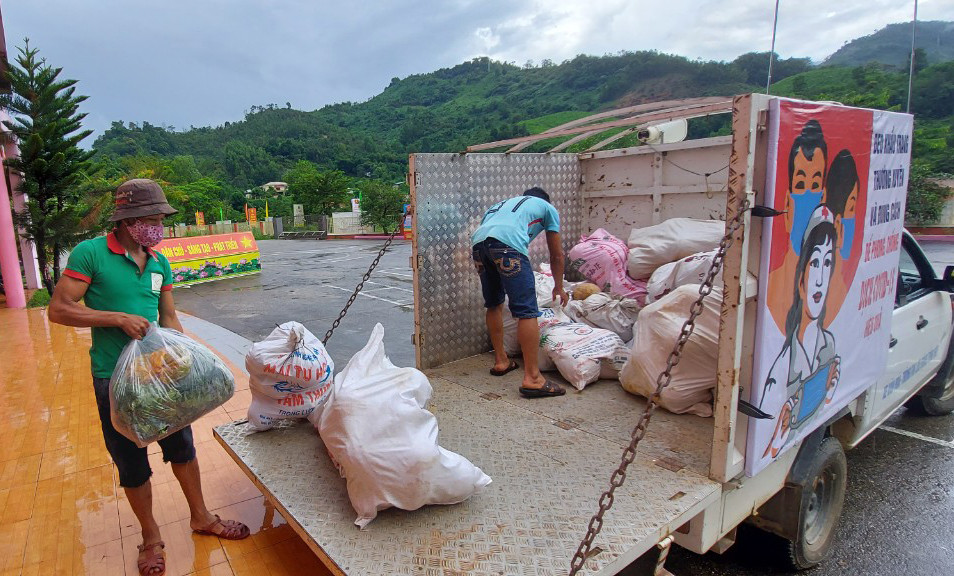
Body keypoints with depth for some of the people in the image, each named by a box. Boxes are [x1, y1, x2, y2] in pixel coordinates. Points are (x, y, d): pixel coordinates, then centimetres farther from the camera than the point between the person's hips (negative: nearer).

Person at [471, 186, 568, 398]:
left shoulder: (507, 202, 42)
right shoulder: (547, 208, 29)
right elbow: (556, 255, 30)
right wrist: (559, 287, 44)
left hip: (478, 241, 6)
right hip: (507, 243, -6)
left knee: (494, 304, 22)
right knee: (527, 311, -5)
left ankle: (501, 361, 31)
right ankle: (532, 378, -8)